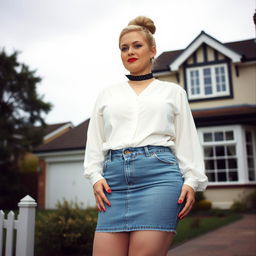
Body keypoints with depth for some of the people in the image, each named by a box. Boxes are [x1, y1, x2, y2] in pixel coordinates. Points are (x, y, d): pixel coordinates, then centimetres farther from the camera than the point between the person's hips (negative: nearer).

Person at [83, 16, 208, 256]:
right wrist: (95, 177, 2)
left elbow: (187, 140, 10)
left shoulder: (173, 91, 16)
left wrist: (191, 181, -2)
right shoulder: (107, 94, 21)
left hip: (158, 173, -2)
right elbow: (94, 141, 17)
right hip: (114, 177, 3)